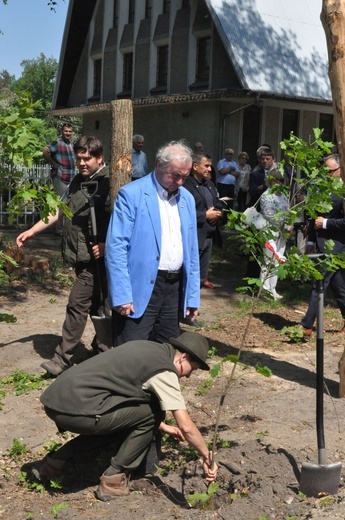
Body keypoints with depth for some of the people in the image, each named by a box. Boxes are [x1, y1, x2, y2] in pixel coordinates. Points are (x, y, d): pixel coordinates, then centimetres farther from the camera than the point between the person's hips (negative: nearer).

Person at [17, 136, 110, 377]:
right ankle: (103, 347, 31)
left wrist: (106, 245, -25)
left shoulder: (108, 183, -13)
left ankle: (63, 359, 0)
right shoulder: (78, 181, 13)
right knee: (95, 303, 18)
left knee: (77, 304, -7)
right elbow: (60, 211, 20)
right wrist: (32, 231, 17)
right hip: (81, 256, 8)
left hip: (94, 257, -8)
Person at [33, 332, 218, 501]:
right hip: (76, 409, -9)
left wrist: (163, 427, 31)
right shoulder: (164, 370, -5)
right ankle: (113, 479, 9)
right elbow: (186, 427, -5)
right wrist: (207, 458, 9)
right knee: (151, 412, 3)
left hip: (55, 399, 9)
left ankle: (54, 462, 23)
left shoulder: (148, 349, 21)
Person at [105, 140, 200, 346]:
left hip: (175, 288, 6)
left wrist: (193, 297, 12)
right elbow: (116, 247, -12)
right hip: (140, 289, -6)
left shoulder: (187, 199, 12)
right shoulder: (131, 195, -8)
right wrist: (122, 296, -18)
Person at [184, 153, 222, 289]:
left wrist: (218, 213, 1)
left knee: (204, 267, 21)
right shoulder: (186, 185, -18)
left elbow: (217, 203, 25)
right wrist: (205, 215, -19)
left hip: (209, 234, 9)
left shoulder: (209, 184, 14)